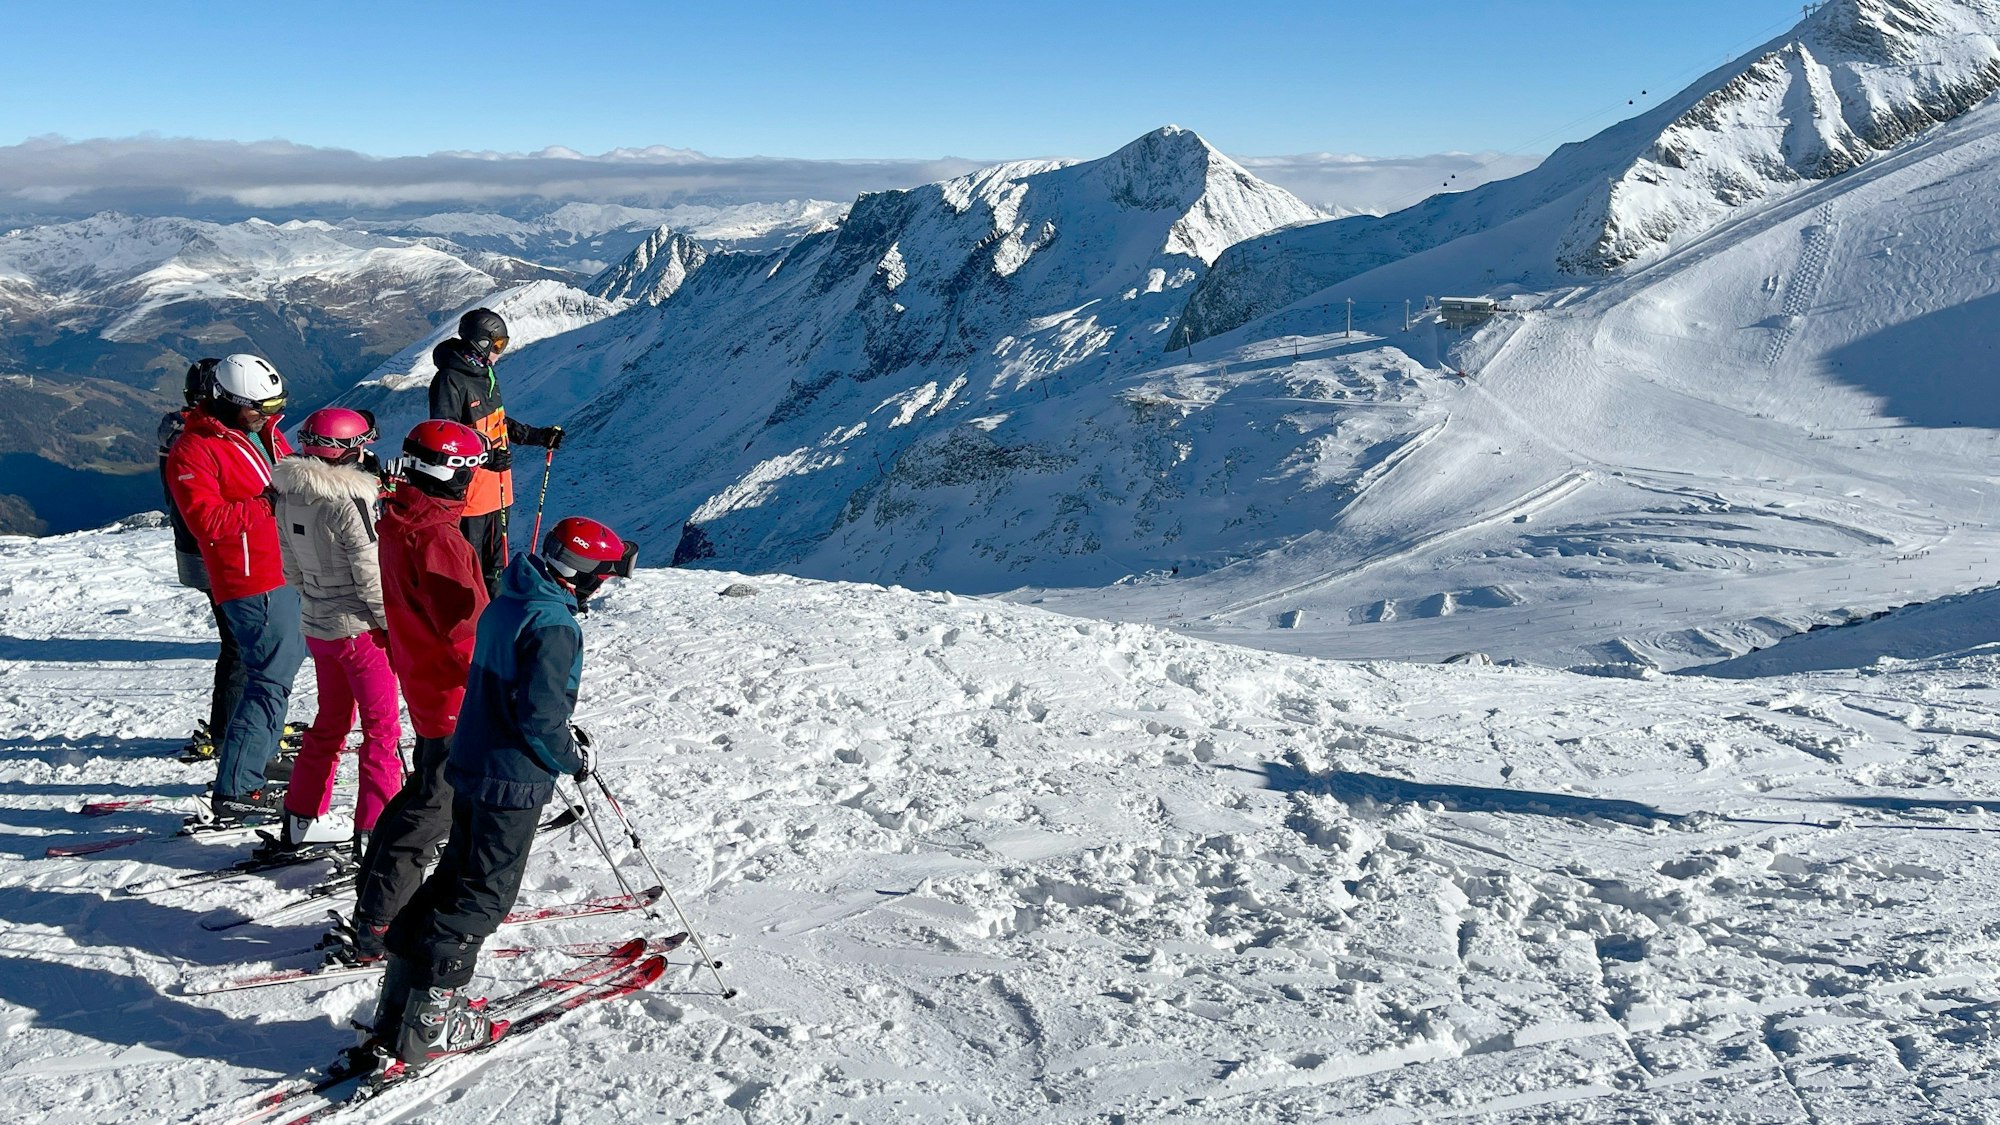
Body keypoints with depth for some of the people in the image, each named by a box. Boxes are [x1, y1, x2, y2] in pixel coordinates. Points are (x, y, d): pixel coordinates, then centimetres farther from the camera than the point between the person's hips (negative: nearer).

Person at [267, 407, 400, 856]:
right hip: (362, 631, -7)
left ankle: (297, 822, 28)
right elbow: (371, 576, -19)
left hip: (316, 628, 7)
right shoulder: (349, 503, -21)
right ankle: (372, 832, 6)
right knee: (381, 730, 4)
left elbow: (292, 567, 10)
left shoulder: (289, 498, 1)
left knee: (329, 723, 22)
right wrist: (395, 624, -8)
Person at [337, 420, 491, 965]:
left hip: (422, 685, 9)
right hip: (454, 698, -9)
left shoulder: (396, 524, 5)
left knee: (426, 792, 23)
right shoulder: (437, 538, -24)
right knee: (433, 810, 0)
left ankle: (376, 895, 33)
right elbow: (467, 629, -26)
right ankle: (374, 930, 7)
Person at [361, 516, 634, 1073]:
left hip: (470, 769, 9)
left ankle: (400, 1002, 27)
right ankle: (426, 1023, 3)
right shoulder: (553, 627, -21)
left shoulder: (505, 605, 8)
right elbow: (538, 717, -24)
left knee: (457, 874, 20)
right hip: (514, 782, -9)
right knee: (484, 896, 0)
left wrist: (562, 734, 17)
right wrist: (574, 758, -8)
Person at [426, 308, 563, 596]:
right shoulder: (450, 380, -17)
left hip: (497, 482, 9)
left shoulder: (485, 374, 14)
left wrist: (539, 436, 16)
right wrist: (488, 454, -28)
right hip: (471, 484, -9)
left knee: (495, 555, 19)